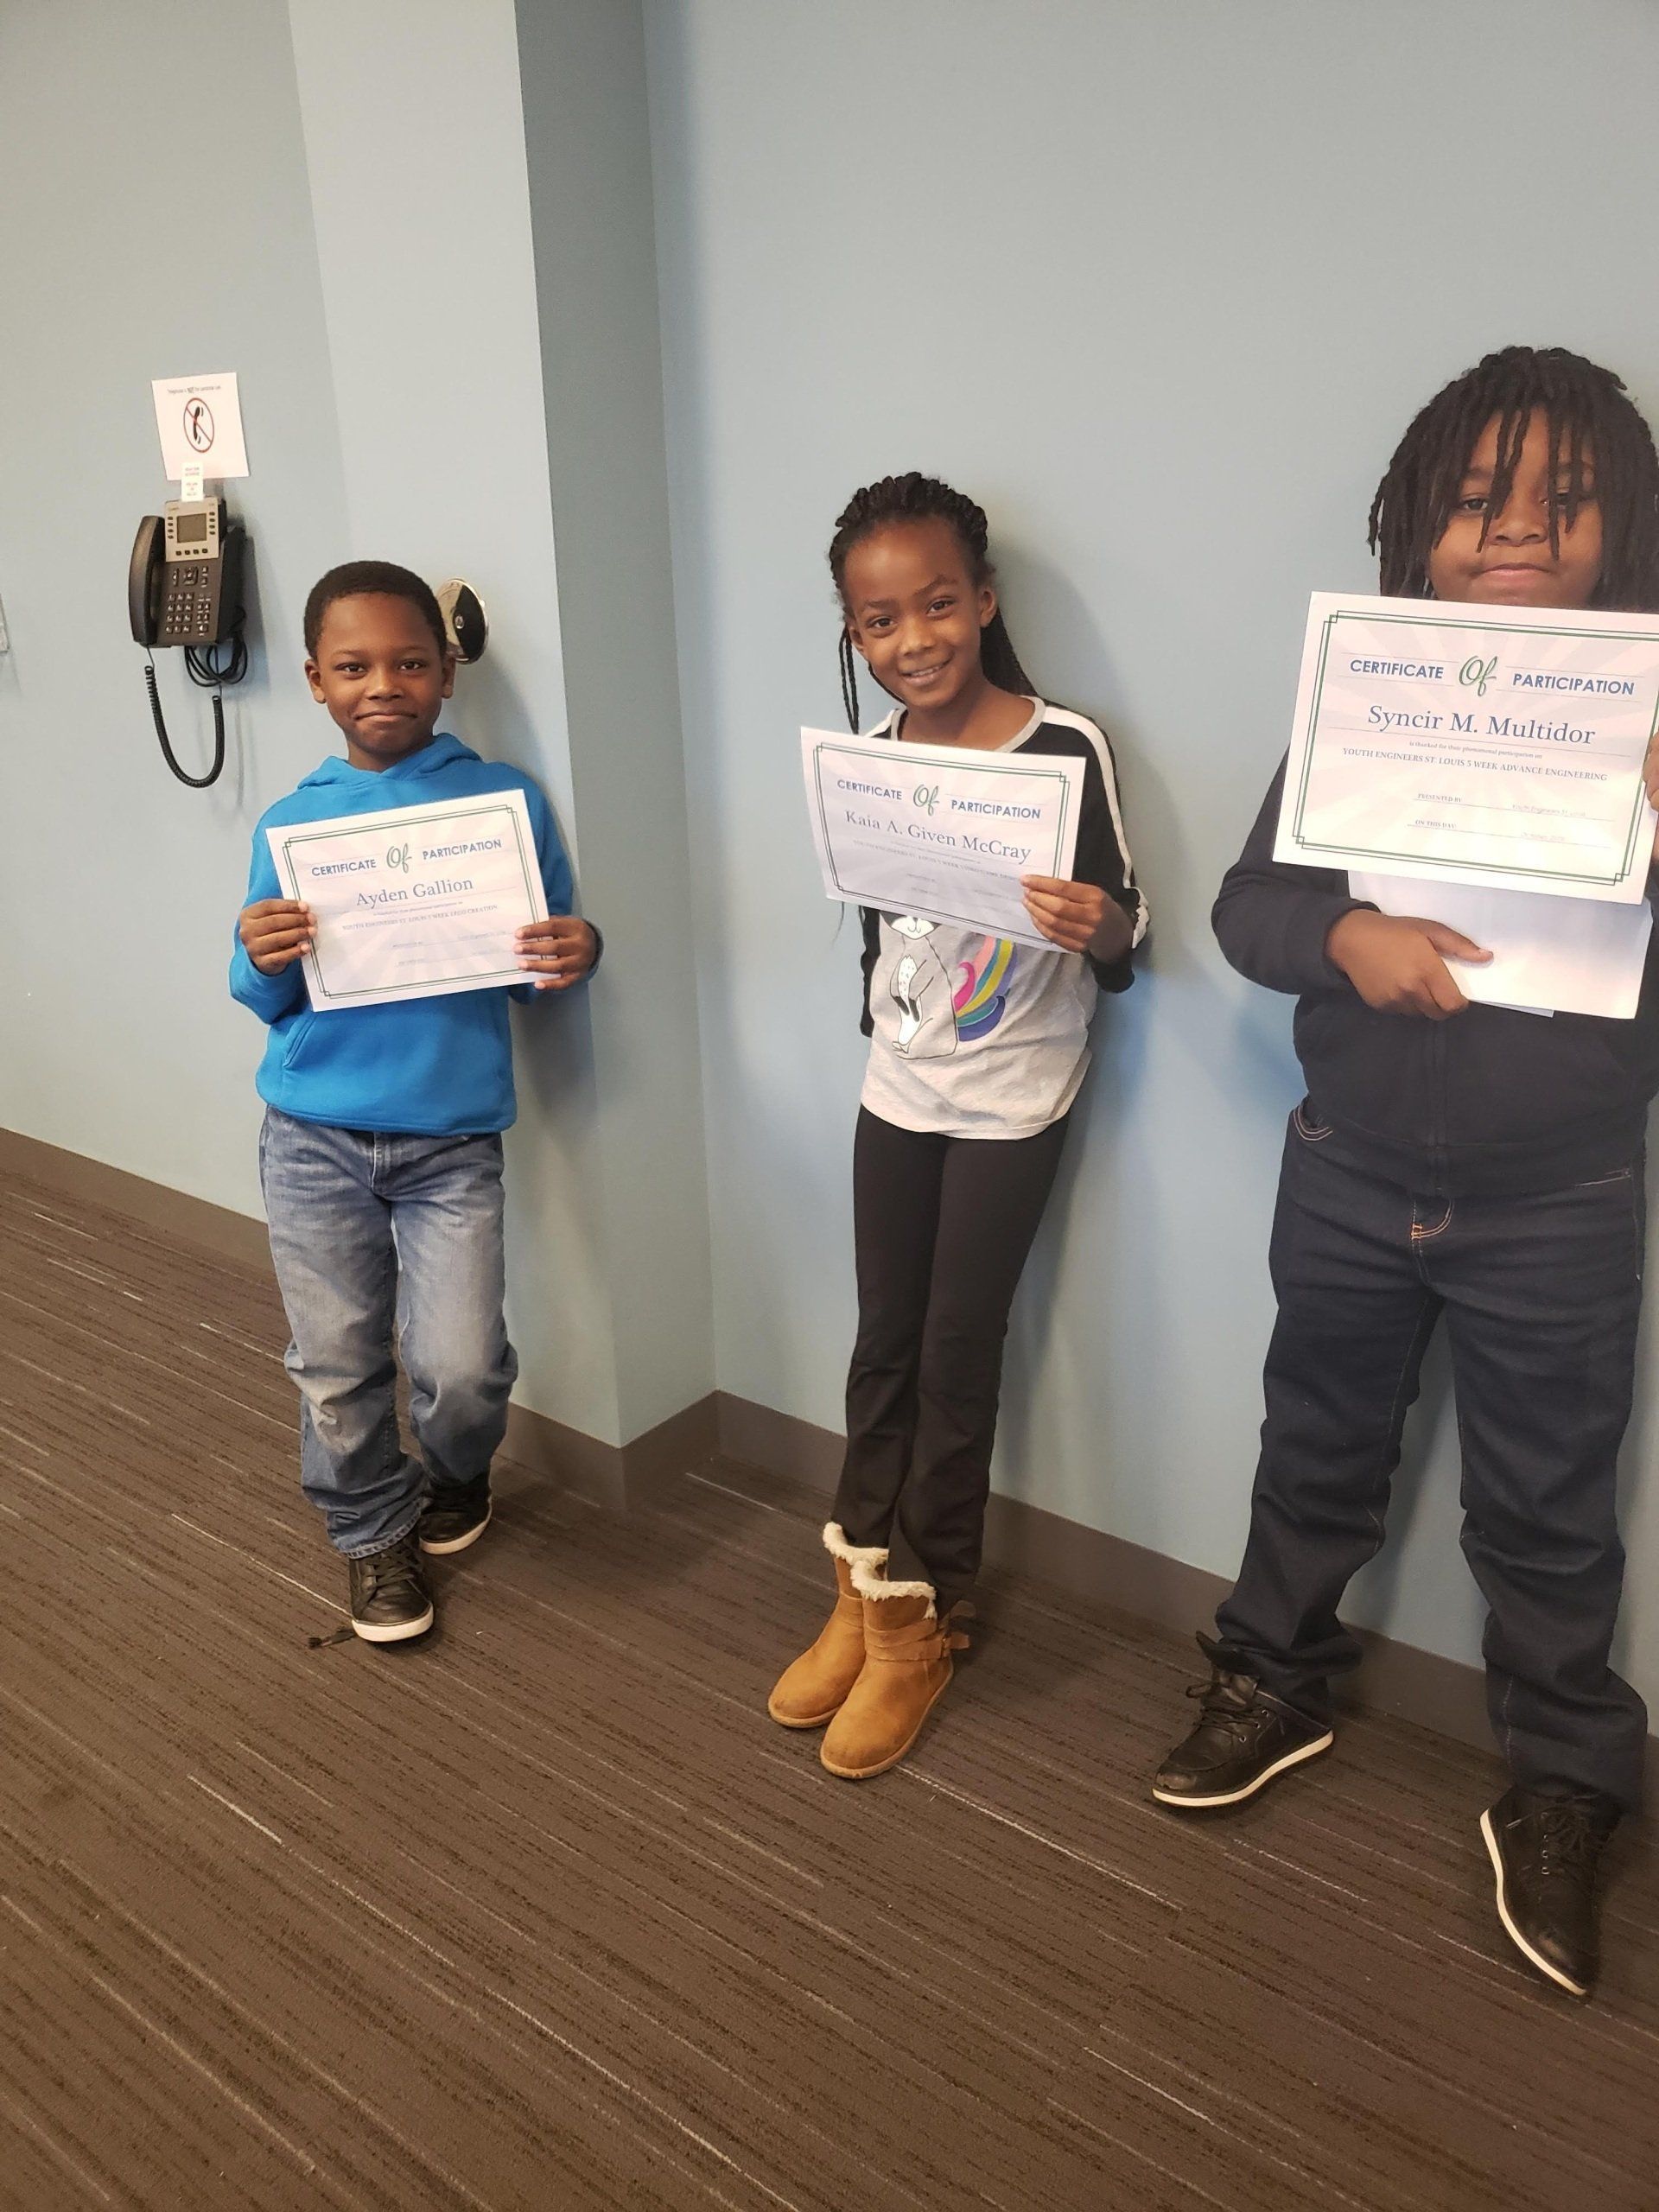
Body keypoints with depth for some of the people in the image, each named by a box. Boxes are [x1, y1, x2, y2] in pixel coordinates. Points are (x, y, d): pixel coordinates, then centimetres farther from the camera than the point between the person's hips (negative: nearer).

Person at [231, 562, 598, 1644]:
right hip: (312, 1138, 2)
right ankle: (375, 1533, 36)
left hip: (454, 1143, -2)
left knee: (463, 1369, -4)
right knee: (338, 1368, 10)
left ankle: (457, 1474, 32)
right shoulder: (290, 823, 3)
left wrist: (576, 953, -19)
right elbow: (269, 1002, 7)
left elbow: (540, 963, 4)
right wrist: (262, 964, -15)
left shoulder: (508, 799, -2)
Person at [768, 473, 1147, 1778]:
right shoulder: (869, 758, -2)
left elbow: (1122, 954, -15)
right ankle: (864, 1597, 29)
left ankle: (919, 1622, 23)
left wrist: (1101, 927, -36)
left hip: (1013, 1106, -4)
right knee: (884, 1345, 12)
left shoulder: (1065, 748, -16)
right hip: (897, 1094, 5)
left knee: (957, 1356, 5)